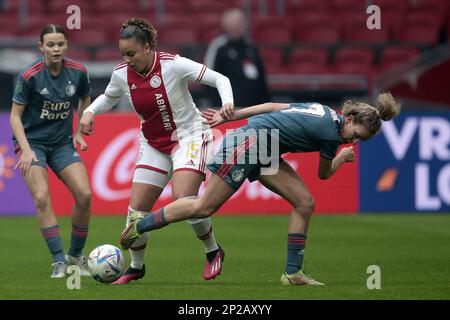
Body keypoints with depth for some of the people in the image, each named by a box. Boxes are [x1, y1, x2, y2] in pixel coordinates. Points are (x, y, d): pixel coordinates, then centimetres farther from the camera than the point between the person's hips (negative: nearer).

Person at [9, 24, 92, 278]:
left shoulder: (78, 72, -7)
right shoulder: (29, 76, -18)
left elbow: (85, 100, 15)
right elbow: (15, 116, -10)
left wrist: (79, 132, 4)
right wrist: (26, 150, -20)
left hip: (62, 142, 3)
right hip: (32, 141, -3)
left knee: (84, 195, -11)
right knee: (42, 198, -20)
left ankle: (76, 255, 9)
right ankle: (59, 260, -14)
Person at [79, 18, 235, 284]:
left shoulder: (173, 65, -22)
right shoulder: (122, 74, -7)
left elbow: (220, 79, -18)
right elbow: (108, 98, 16)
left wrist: (227, 102, -37)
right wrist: (90, 111, -4)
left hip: (188, 137, -5)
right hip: (153, 145, 5)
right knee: (136, 208, -2)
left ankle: (213, 252, 1)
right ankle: (136, 267, 20)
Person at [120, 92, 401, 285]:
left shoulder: (322, 111, 7)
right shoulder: (331, 134, -18)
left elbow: (272, 107, 12)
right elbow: (324, 173, 2)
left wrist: (230, 115, 17)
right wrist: (342, 158, 21)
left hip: (263, 154, 10)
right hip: (248, 145, -10)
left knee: (304, 203, 1)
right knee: (204, 207, -5)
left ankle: (293, 272, 4)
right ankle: (140, 224, 9)